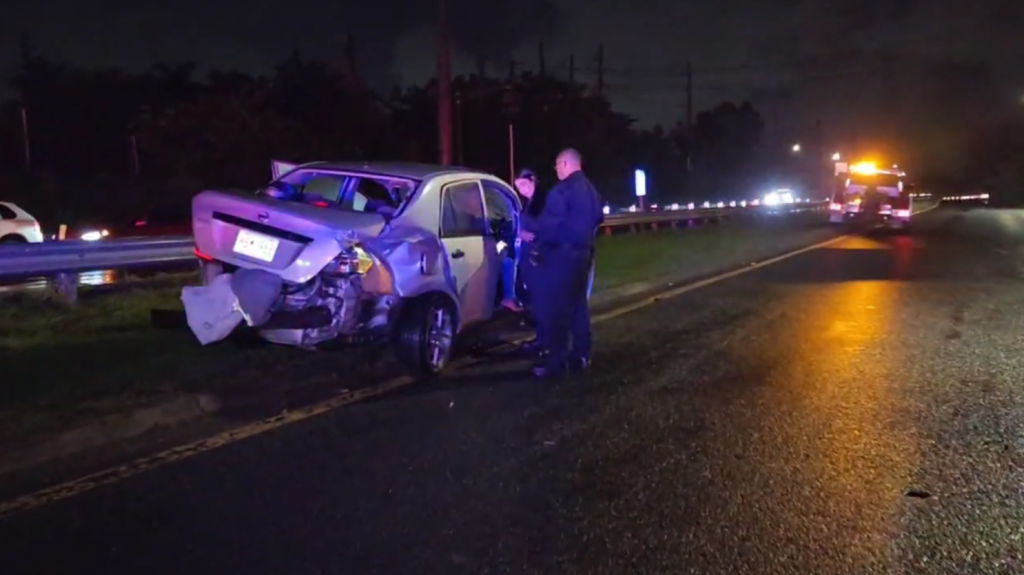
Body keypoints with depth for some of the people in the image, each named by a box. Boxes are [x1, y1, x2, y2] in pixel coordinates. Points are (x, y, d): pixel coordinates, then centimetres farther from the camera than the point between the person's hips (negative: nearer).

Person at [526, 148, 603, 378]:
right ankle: (581, 354, 18)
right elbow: (597, 218, 26)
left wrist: (534, 235, -6)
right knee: (577, 303, 15)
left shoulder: (562, 190, -16)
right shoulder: (590, 190, 16)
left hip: (562, 252, -10)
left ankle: (556, 359, -5)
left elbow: (551, 222, -21)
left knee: (552, 307, -5)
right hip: (583, 251, 10)